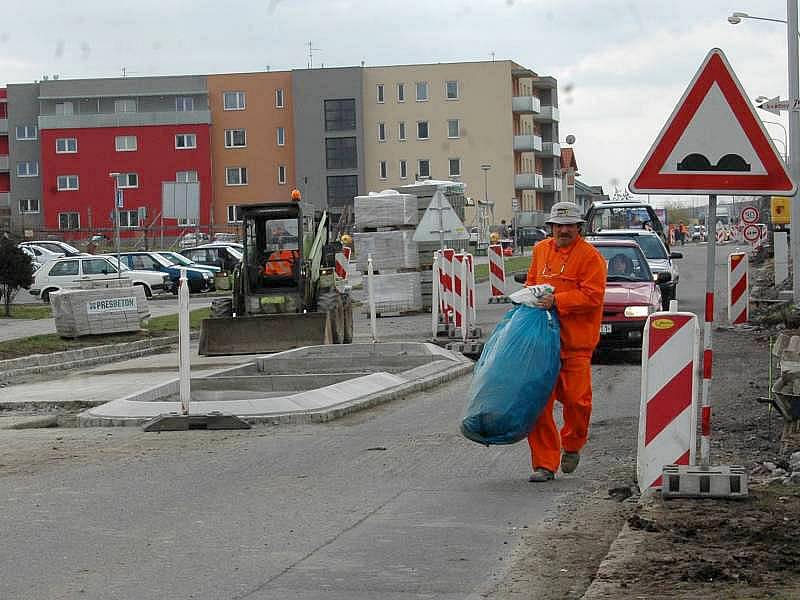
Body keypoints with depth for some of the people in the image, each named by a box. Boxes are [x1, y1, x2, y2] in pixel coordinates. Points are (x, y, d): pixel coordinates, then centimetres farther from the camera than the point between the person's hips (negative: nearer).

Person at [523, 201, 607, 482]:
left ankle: (572, 446, 27)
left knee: (576, 399, -3)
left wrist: (557, 300, -18)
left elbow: (592, 296, -13)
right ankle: (545, 463, 5)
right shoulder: (541, 250, 14)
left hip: (575, 343, -5)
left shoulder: (590, 256, -5)